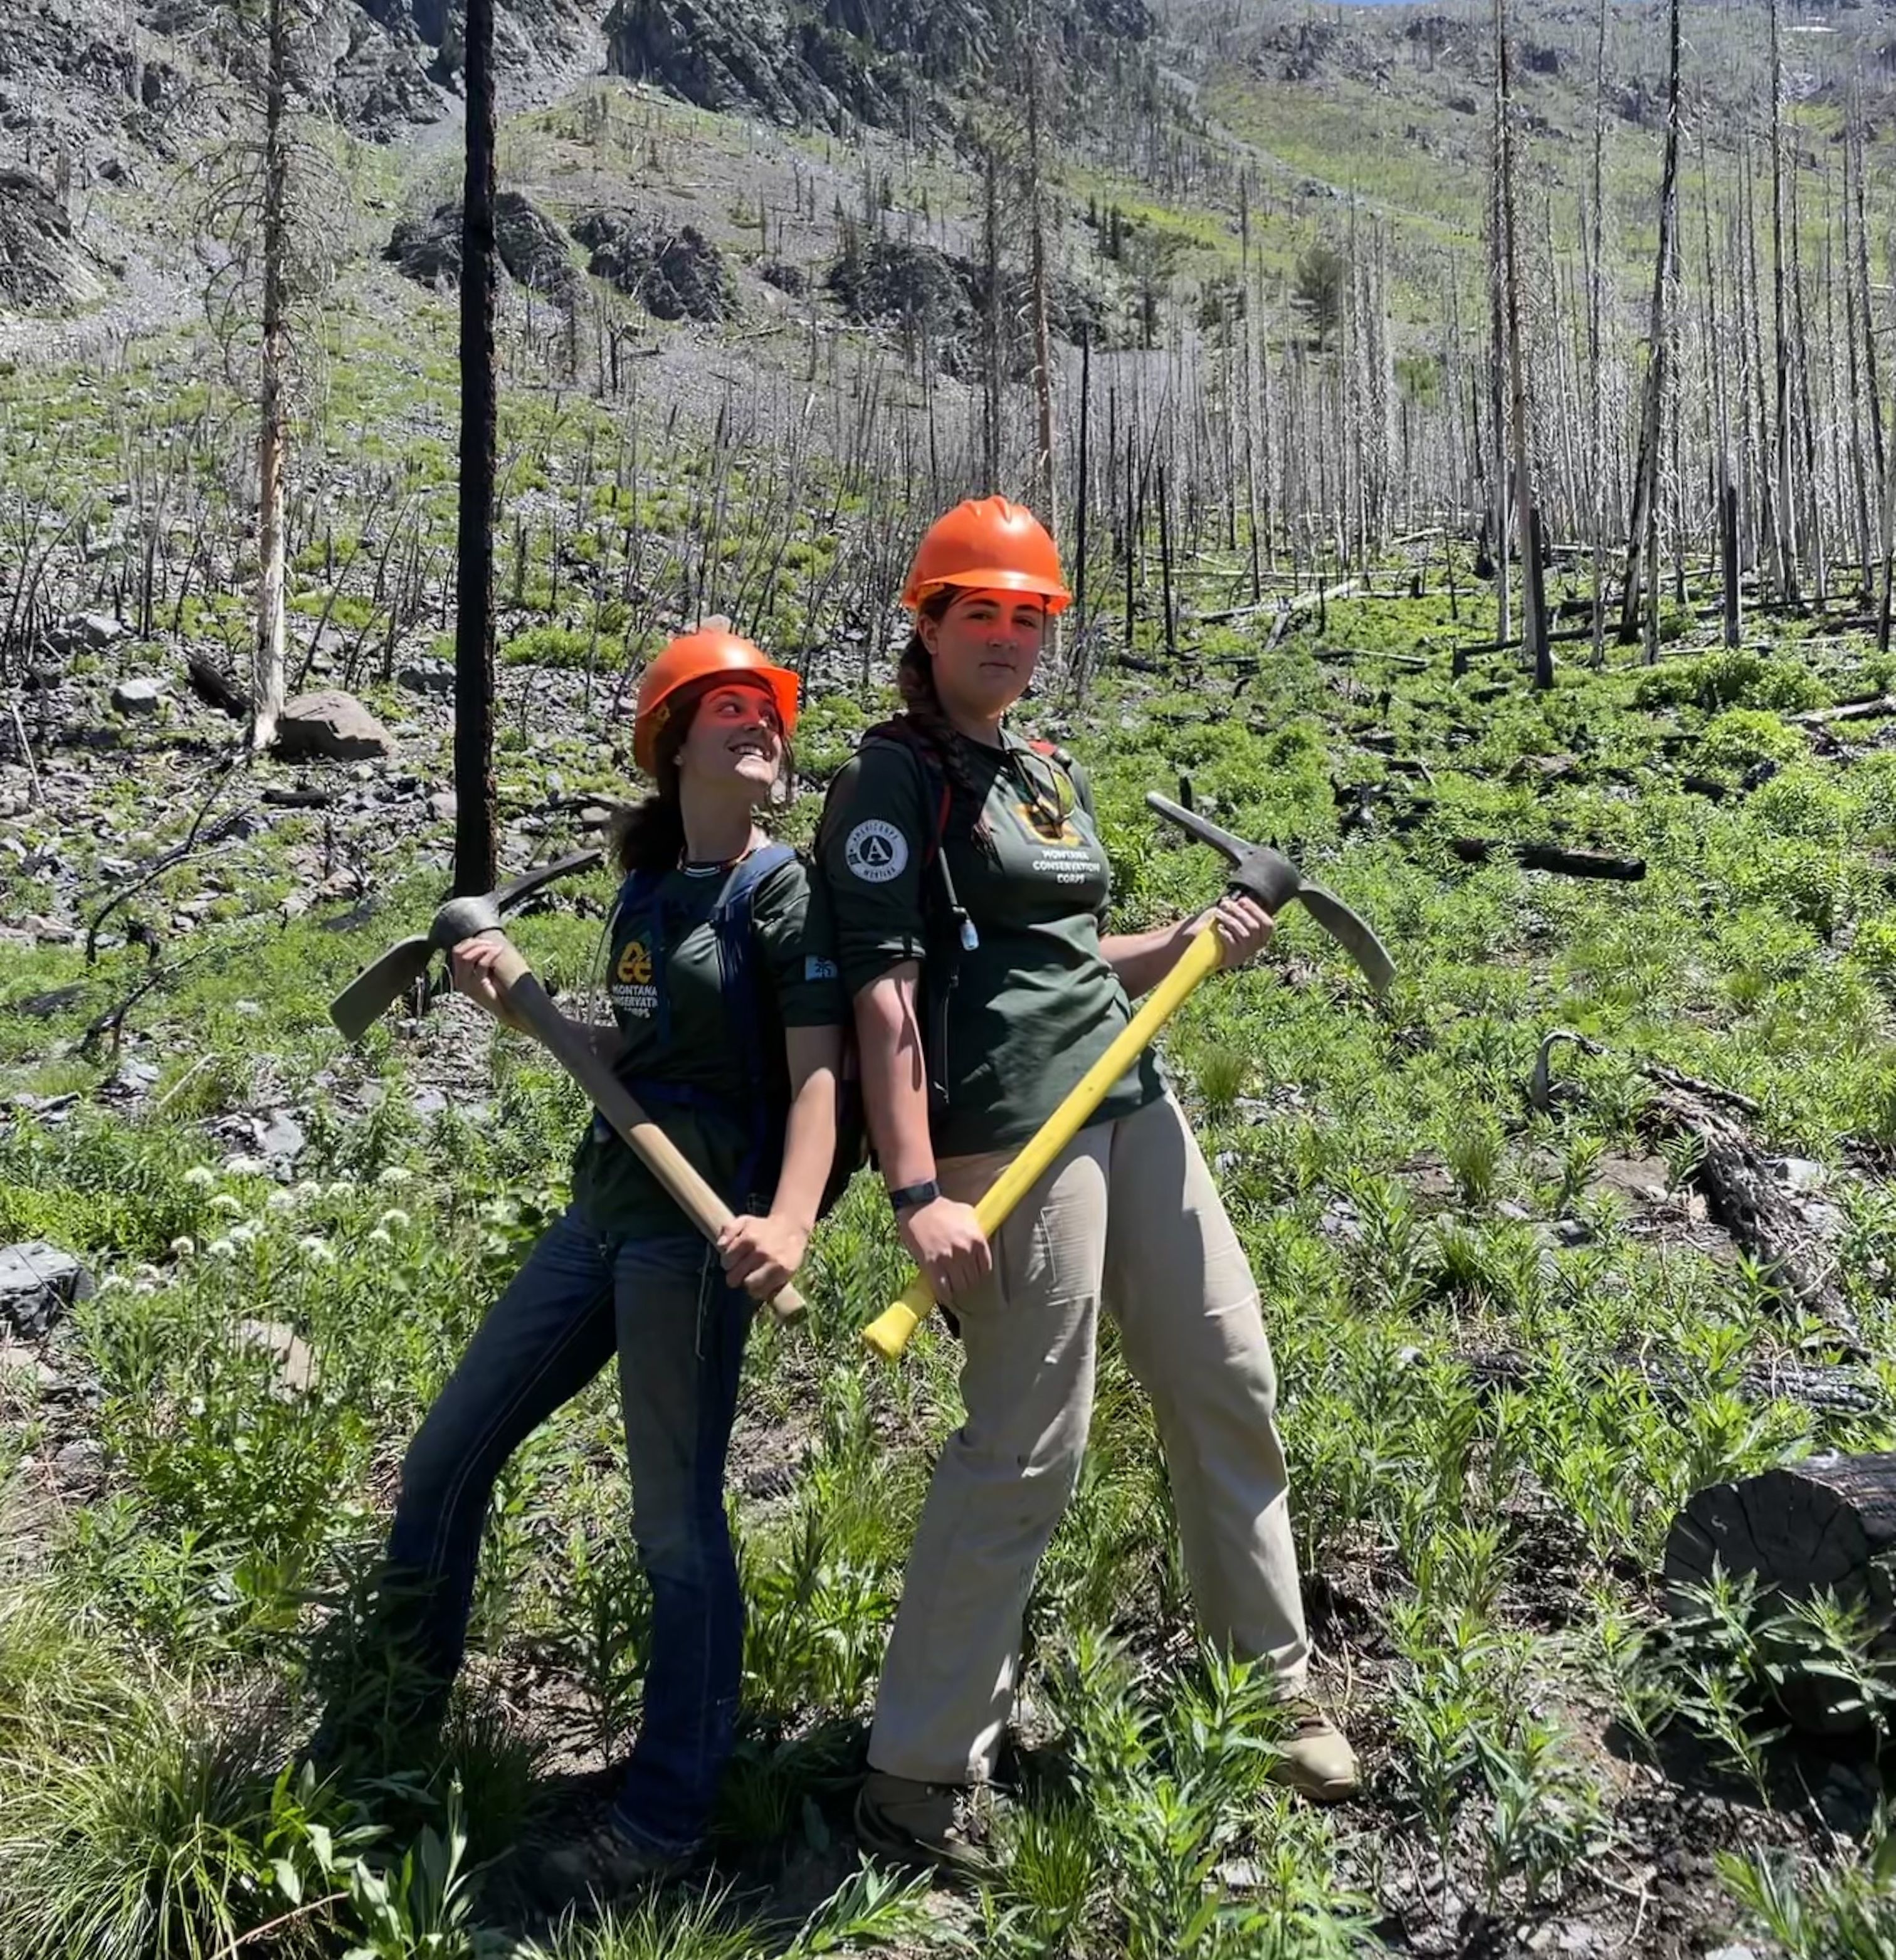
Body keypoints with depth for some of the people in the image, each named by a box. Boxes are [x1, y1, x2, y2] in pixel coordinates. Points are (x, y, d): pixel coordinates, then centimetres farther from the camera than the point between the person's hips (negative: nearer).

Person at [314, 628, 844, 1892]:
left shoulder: (786, 892, -10)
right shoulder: (649, 890, 11)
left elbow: (816, 1076, -20)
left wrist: (789, 1220, -36)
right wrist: (515, 1007, 11)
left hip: (696, 1230, -8)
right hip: (602, 1209, 8)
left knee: (675, 1519, -1)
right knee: (447, 1453, 17)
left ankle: (666, 1819, 18)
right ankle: (404, 1703, 41)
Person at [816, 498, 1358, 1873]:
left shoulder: (1050, 772, 19)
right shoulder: (897, 779, -6)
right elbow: (885, 994, -16)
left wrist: (1189, 943, 9)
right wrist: (919, 1193, -24)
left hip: (1131, 1104, 9)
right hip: (1008, 1128, -8)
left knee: (1231, 1381, 13)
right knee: (1027, 1446, -6)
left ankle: (1278, 1686, 32)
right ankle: (917, 1774, 10)